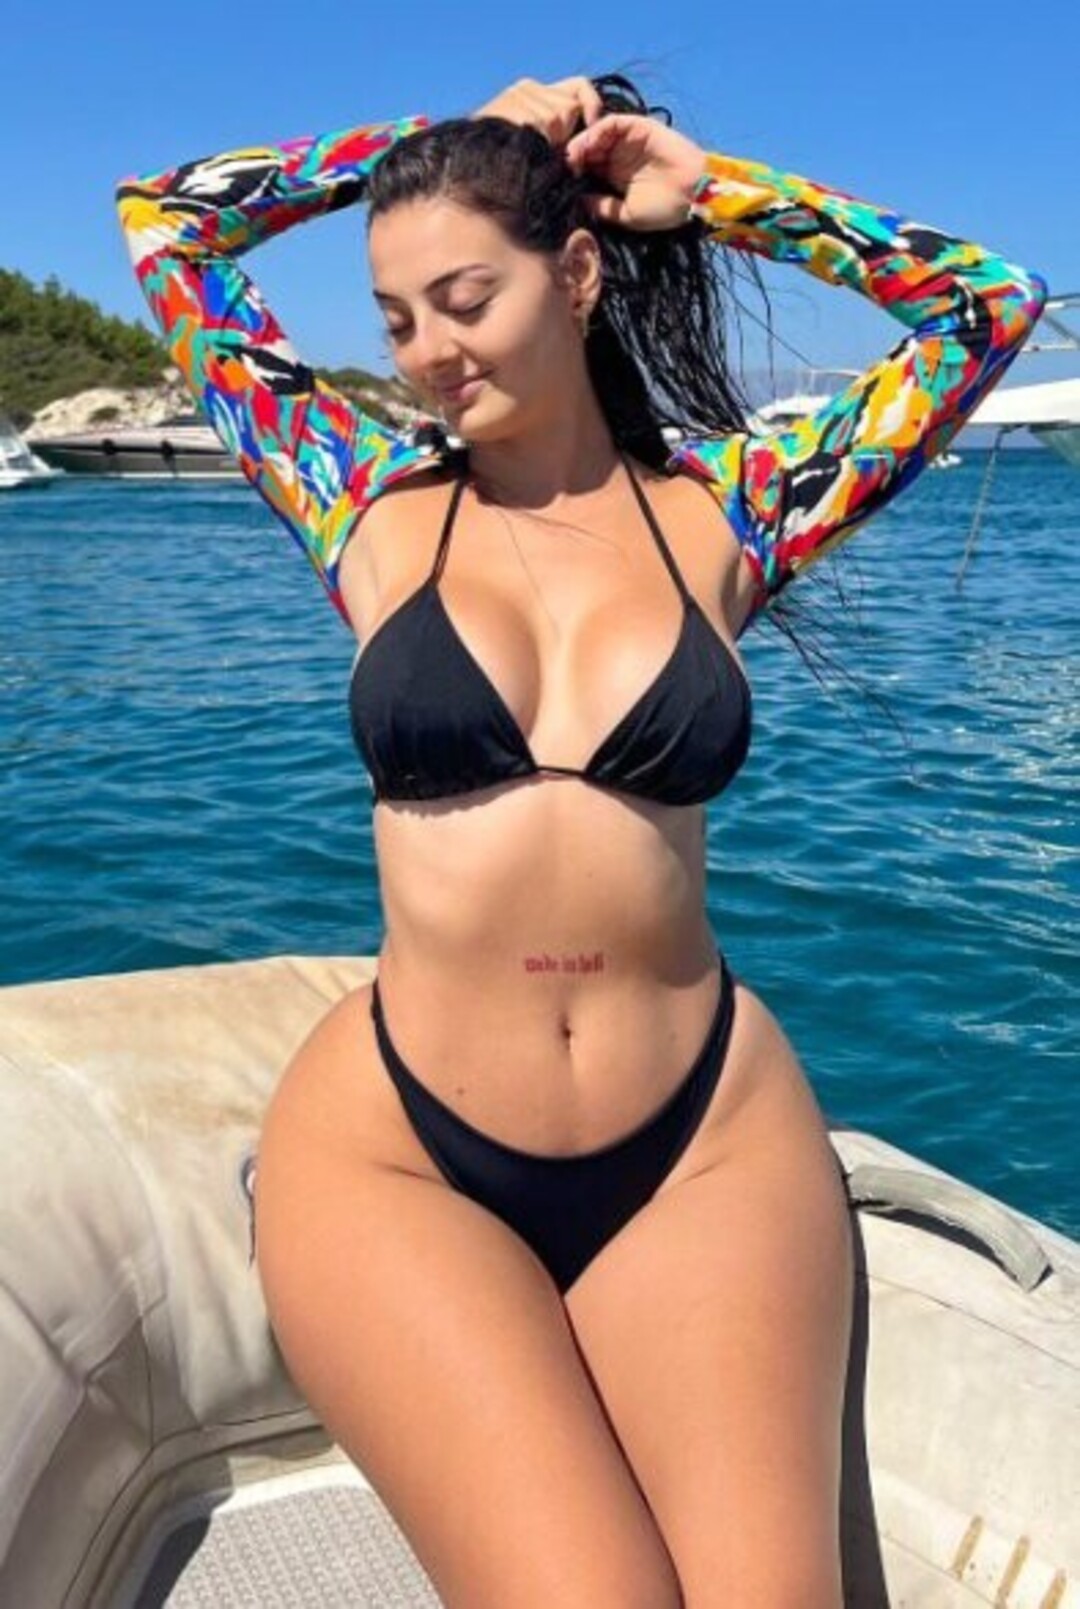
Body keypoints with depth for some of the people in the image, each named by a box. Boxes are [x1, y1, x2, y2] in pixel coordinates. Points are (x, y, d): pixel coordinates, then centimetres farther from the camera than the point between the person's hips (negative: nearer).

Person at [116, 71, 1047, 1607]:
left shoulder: (723, 505, 4)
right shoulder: (371, 502, 4)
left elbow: (995, 303, 8)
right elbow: (160, 217, 10)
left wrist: (714, 193, 7)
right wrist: (449, 139, 10)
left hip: (706, 1141, 1)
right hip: (398, 1151, -1)